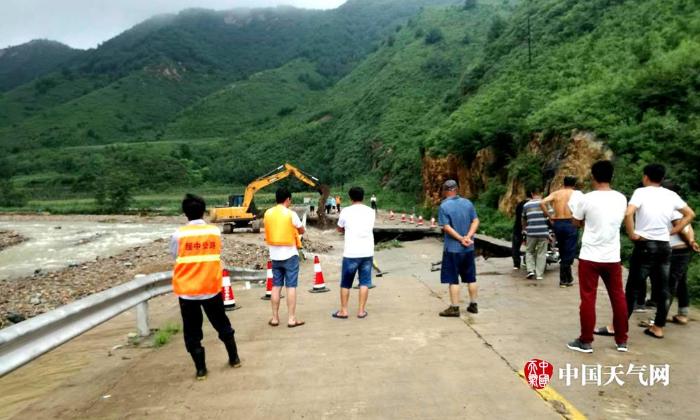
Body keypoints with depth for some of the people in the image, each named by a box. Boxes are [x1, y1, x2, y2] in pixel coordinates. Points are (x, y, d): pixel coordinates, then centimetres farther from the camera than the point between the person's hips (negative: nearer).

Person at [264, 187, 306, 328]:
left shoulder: (267, 213, 3)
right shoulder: (291, 214, -11)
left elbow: (270, 231, 12)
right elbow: (302, 231, 0)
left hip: (275, 255, 5)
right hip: (290, 254, -4)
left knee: (276, 286, 11)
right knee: (291, 286, 0)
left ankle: (275, 318, 16)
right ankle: (291, 319, 3)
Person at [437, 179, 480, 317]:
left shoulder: (444, 206, -11)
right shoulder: (467, 202, 3)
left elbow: (446, 227, -17)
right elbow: (476, 221, -2)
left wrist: (461, 239, -13)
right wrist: (468, 237, -12)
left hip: (452, 248, -5)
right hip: (469, 248, 5)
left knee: (453, 279, 3)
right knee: (471, 277, 15)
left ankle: (454, 308, 7)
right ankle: (473, 305, 23)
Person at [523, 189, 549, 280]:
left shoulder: (526, 205, 7)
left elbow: (523, 220, 17)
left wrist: (525, 228, 35)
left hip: (531, 232, 1)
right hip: (543, 232, -1)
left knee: (529, 251, 16)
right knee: (541, 253, 6)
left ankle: (531, 270, 2)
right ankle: (539, 274, 5)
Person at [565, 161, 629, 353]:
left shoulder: (587, 199, -12)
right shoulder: (621, 199, 1)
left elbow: (576, 222, 2)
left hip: (590, 257, -4)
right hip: (613, 257, 4)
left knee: (588, 298, 3)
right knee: (618, 297, 15)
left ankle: (585, 341, 11)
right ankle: (622, 340, 25)